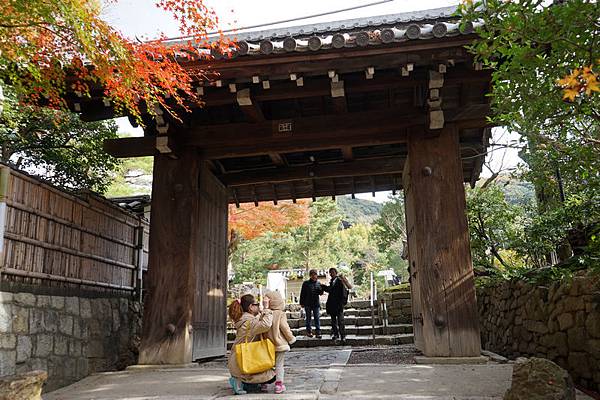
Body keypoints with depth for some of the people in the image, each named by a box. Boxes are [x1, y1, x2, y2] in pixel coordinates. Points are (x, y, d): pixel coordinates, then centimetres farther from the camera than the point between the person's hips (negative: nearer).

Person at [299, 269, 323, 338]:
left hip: (316, 303, 1)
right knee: (308, 318, 7)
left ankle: (318, 332, -2)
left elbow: (321, 293, 10)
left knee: (317, 318, -2)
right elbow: (302, 294, 2)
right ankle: (309, 331, 17)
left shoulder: (318, 283, 8)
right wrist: (302, 303, -1)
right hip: (308, 303, -1)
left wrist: (321, 290, -13)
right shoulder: (306, 283, 0)